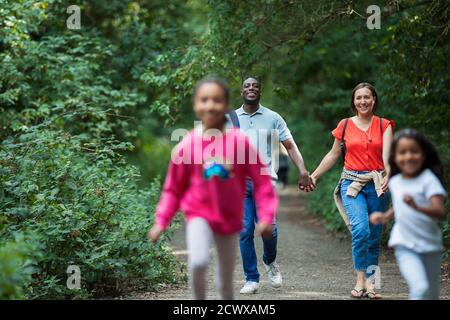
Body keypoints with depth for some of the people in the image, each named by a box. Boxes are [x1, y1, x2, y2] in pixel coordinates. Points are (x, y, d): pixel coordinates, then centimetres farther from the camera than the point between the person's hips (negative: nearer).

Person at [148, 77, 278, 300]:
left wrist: (266, 216, -12)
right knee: (198, 263, -27)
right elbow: (173, 188, 1)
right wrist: (161, 221, -4)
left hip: (230, 218, 1)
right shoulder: (187, 145, -11)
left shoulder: (239, 141, -13)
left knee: (226, 281, 13)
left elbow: (261, 180, -5)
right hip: (199, 214, -1)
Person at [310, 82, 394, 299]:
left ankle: (369, 283, 12)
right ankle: (360, 280, -10)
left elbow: (387, 156, -10)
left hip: (376, 184, 1)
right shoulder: (345, 126, 6)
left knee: (374, 236, 4)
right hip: (352, 182, -1)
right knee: (360, 229, -20)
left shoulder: (384, 126, 5)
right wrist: (313, 176, 15)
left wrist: (388, 175, -30)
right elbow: (333, 155, 17)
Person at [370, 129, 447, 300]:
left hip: (430, 246, -1)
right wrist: (385, 216, 11)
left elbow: (440, 212, -25)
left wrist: (416, 206, -40)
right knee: (420, 287, -22)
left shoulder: (428, 179, -12)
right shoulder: (394, 182, 3)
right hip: (405, 246, 1)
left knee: (431, 294, 11)